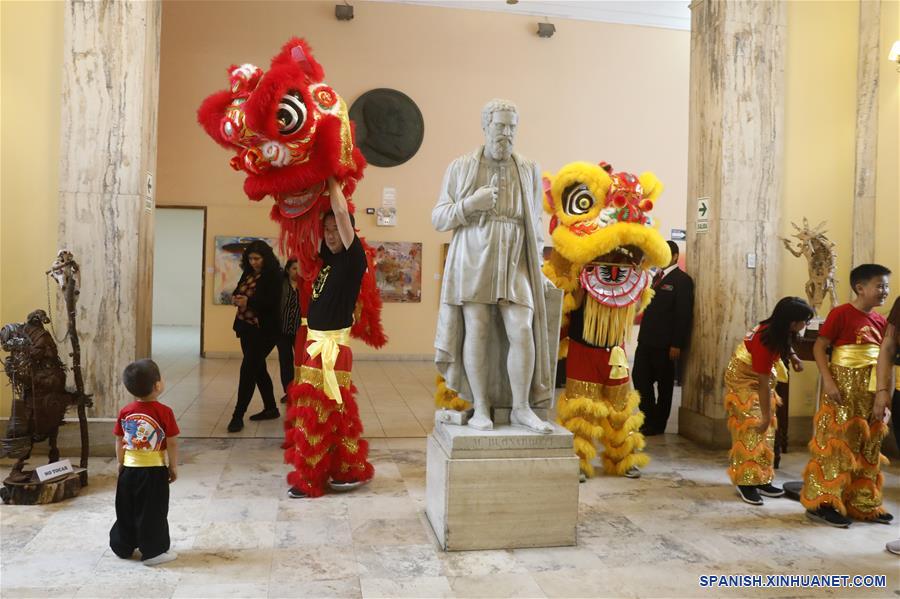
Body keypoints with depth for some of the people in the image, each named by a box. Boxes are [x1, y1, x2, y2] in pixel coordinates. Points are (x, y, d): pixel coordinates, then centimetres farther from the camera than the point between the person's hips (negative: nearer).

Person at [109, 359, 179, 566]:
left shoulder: (125, 412, -3)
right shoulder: (164, 412, -17)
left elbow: (119, 441, 5)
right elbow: (172, 443, -14)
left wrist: (120, 463, 18)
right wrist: (173, 467, -1)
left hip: (130, 469, 5)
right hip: (155, 471, -5)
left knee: (126, 510, 19)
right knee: (153, 513, 6)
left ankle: (123, 547, 31)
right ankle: (153, 552, 12)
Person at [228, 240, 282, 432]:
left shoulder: (273, 276, -12)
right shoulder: (248, 273, 10)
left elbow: (272, 302, -21)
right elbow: (239, 290, 17)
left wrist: (248, 302, -30)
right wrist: (236, 298, -6)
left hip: (264, 331, -8)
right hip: (247, 327, 8)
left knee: (248, 370, -10)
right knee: (258, 369, 15)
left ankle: (238, 416, -6)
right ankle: (271, 408, 28)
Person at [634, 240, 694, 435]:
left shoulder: (682, 280, -7)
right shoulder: (656, 277, 17)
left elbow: (684, 314, -13)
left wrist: (676, 344, -17)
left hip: (665, 344, -7)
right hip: (646, 340, 7)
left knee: (664, 384, 6)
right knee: (640, 379, 5)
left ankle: (657, 425, 16)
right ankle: (649, 419, 19)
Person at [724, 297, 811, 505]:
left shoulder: (777, 330, -11)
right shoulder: (764, 341, -34)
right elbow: (764, 384, -28)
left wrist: (792, 356, -3)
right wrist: (766, 416, -22)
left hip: (760, 377, 9)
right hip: (744, 380, -9)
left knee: (767, 430, 7)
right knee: (750, 429, -11)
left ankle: (761, 480, 13)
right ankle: (746, 483, -6)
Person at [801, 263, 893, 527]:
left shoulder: (881, 321, 8)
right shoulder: (841, 314, -12)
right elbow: (819, 347, -12)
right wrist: (828, 382, -20)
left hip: (870, 391, 7)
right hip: (843, 388, -7)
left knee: (868, 448, 13)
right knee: (835, 444, -3)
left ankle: (863, 504, 24)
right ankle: (821, 504, 5)